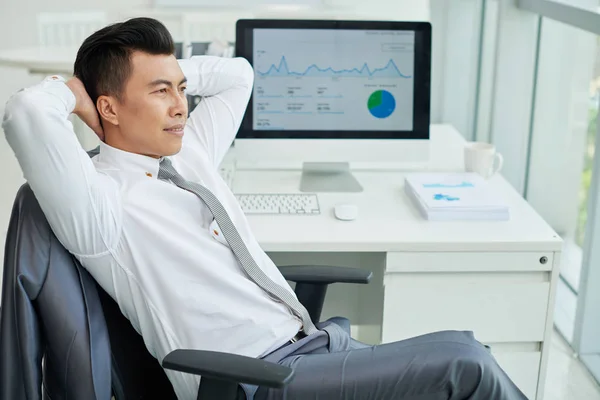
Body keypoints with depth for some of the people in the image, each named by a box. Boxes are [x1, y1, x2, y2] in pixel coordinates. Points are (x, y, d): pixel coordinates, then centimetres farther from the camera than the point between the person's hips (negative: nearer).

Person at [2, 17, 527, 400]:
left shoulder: (188, 155, 13)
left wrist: (172, 75, 12)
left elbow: (236, 74, 27)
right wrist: (71, 91, -8)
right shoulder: (102, 196, -11)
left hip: (314, 343, 9)